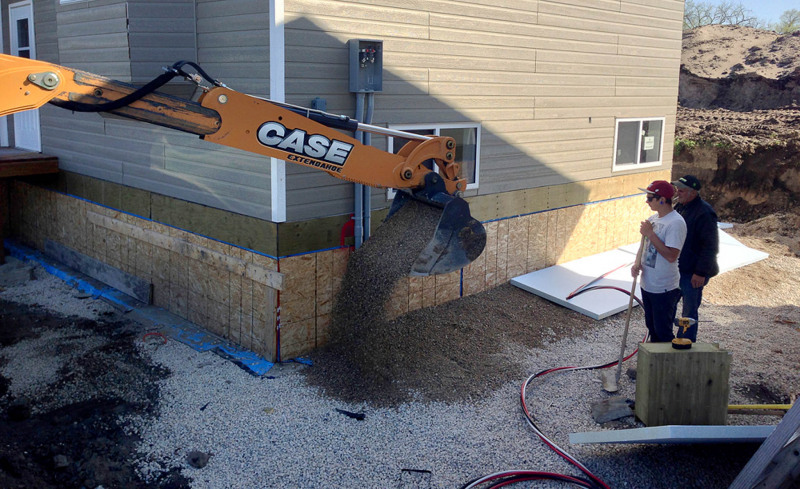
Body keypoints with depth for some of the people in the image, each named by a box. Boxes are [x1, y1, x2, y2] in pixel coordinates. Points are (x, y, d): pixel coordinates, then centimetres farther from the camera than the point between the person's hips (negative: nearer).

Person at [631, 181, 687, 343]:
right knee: (652, 327, 20)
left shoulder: (676, 223, -19)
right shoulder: (653, 219, 8)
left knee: (663, 332, 1)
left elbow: (671, 256, -26)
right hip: (647, 285, 8)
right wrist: (637, 264, 0)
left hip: (664, 289, -8)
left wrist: (650, 233, -22)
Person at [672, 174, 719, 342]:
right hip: (676, 269, 9)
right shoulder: (679, 207, 10)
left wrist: (701, 273, -20)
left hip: (692, 273, -9)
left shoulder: (704, 213, -18)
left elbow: (710, 246, -19)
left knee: (689, 311, 3)